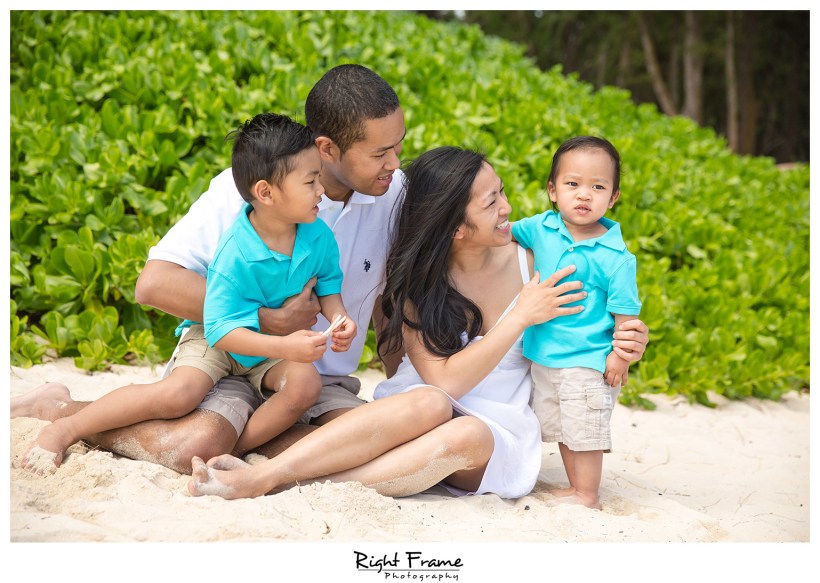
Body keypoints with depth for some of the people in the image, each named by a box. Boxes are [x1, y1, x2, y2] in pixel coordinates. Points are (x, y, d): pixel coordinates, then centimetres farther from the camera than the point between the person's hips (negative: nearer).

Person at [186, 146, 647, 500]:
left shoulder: (528, 262, -2)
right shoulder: (416, 278, -5)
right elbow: (444, 380, -16)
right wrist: (521, 316, -21)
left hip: (496, 433, 1)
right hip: (420, 409, -1)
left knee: (463, 436, -36)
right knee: (428, 405, -38)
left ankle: (290, 484, -42)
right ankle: (261, 474, -45)